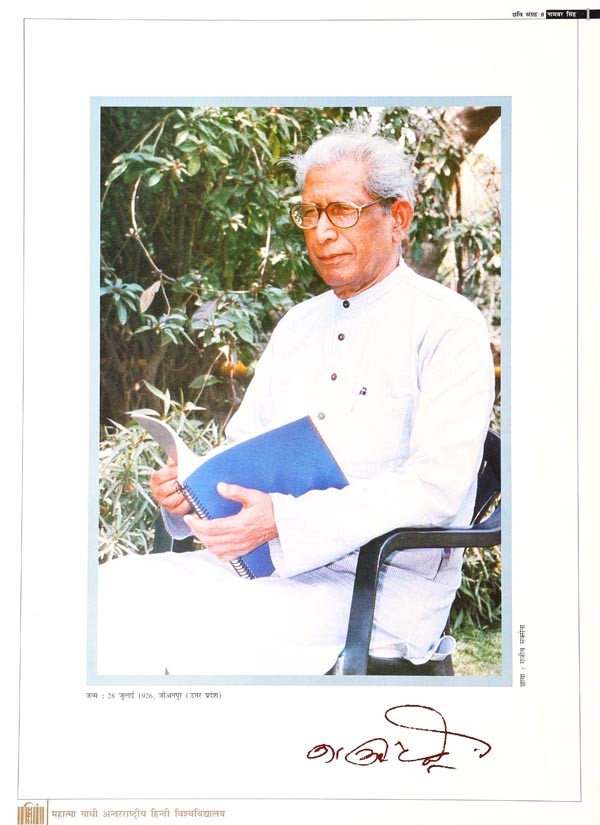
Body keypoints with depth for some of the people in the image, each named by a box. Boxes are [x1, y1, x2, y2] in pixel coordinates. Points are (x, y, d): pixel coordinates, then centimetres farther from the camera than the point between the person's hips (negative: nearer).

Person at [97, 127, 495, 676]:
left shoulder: (448, 326, -4)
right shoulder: (298, 324, 19)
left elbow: (435, 486, -15)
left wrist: (285, 519, -23)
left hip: (377, 588, -6)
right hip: (259, 565, 6)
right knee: (117, 586, -17)